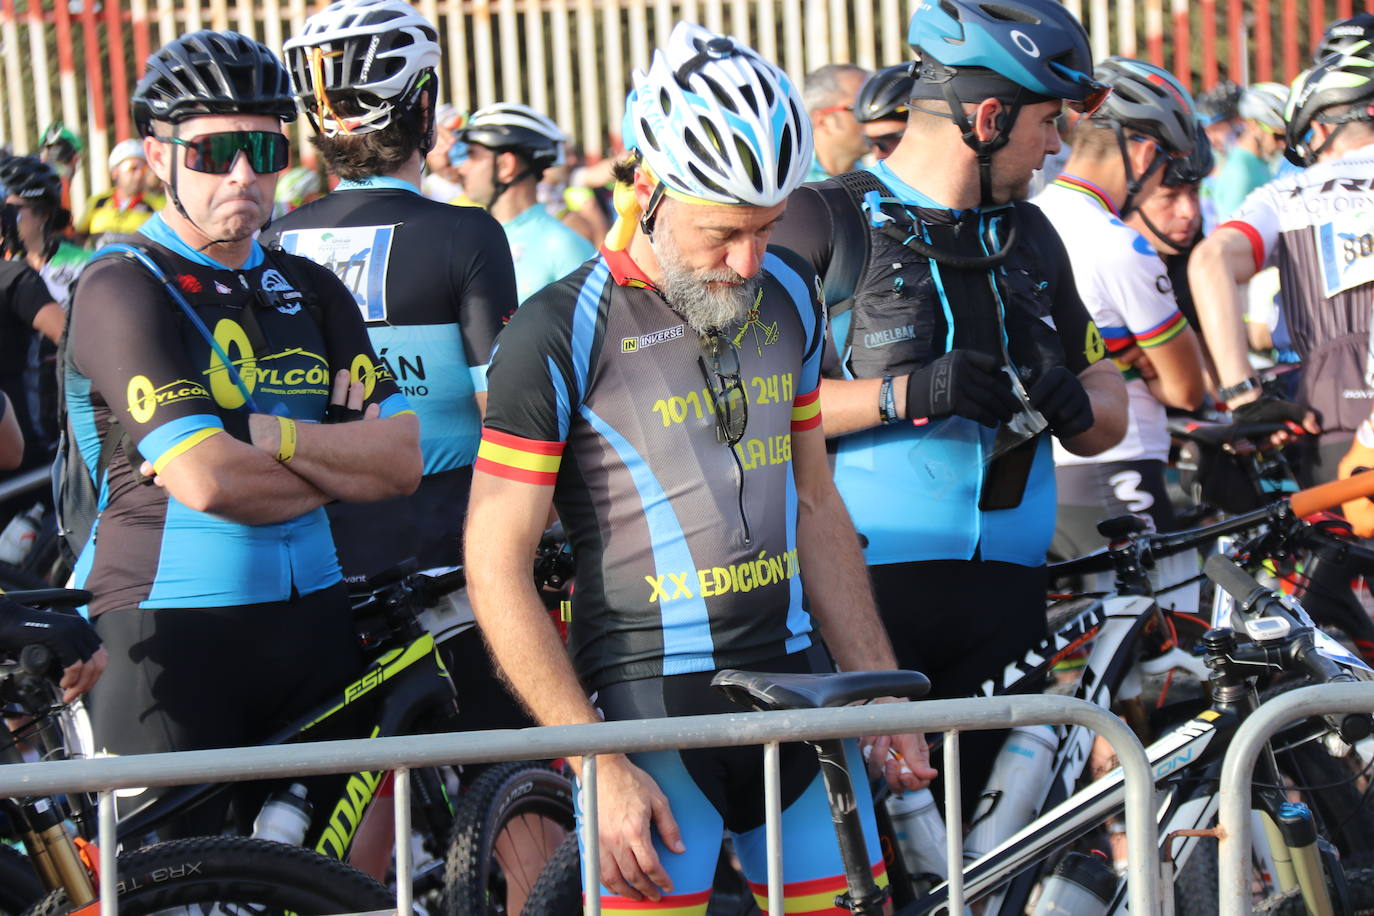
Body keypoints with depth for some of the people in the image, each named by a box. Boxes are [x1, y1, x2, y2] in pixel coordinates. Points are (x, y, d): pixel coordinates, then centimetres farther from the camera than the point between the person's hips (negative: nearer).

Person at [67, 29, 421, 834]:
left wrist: (269, 435, -12)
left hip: (309, 626, 6)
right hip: (171, 638, -6)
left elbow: (402, 461, 2)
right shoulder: (125, 290, -8)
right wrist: (337, 465, -4)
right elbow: (209, 481, -19)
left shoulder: (309, 290, 13)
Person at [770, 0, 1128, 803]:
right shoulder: (826, 225, -1)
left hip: (1006, 599, 6)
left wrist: (1077, 406, -1)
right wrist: (904, 394, -19)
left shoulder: (1029, 238, 19)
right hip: (867, 586, -5)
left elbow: (1111, 409, 23)